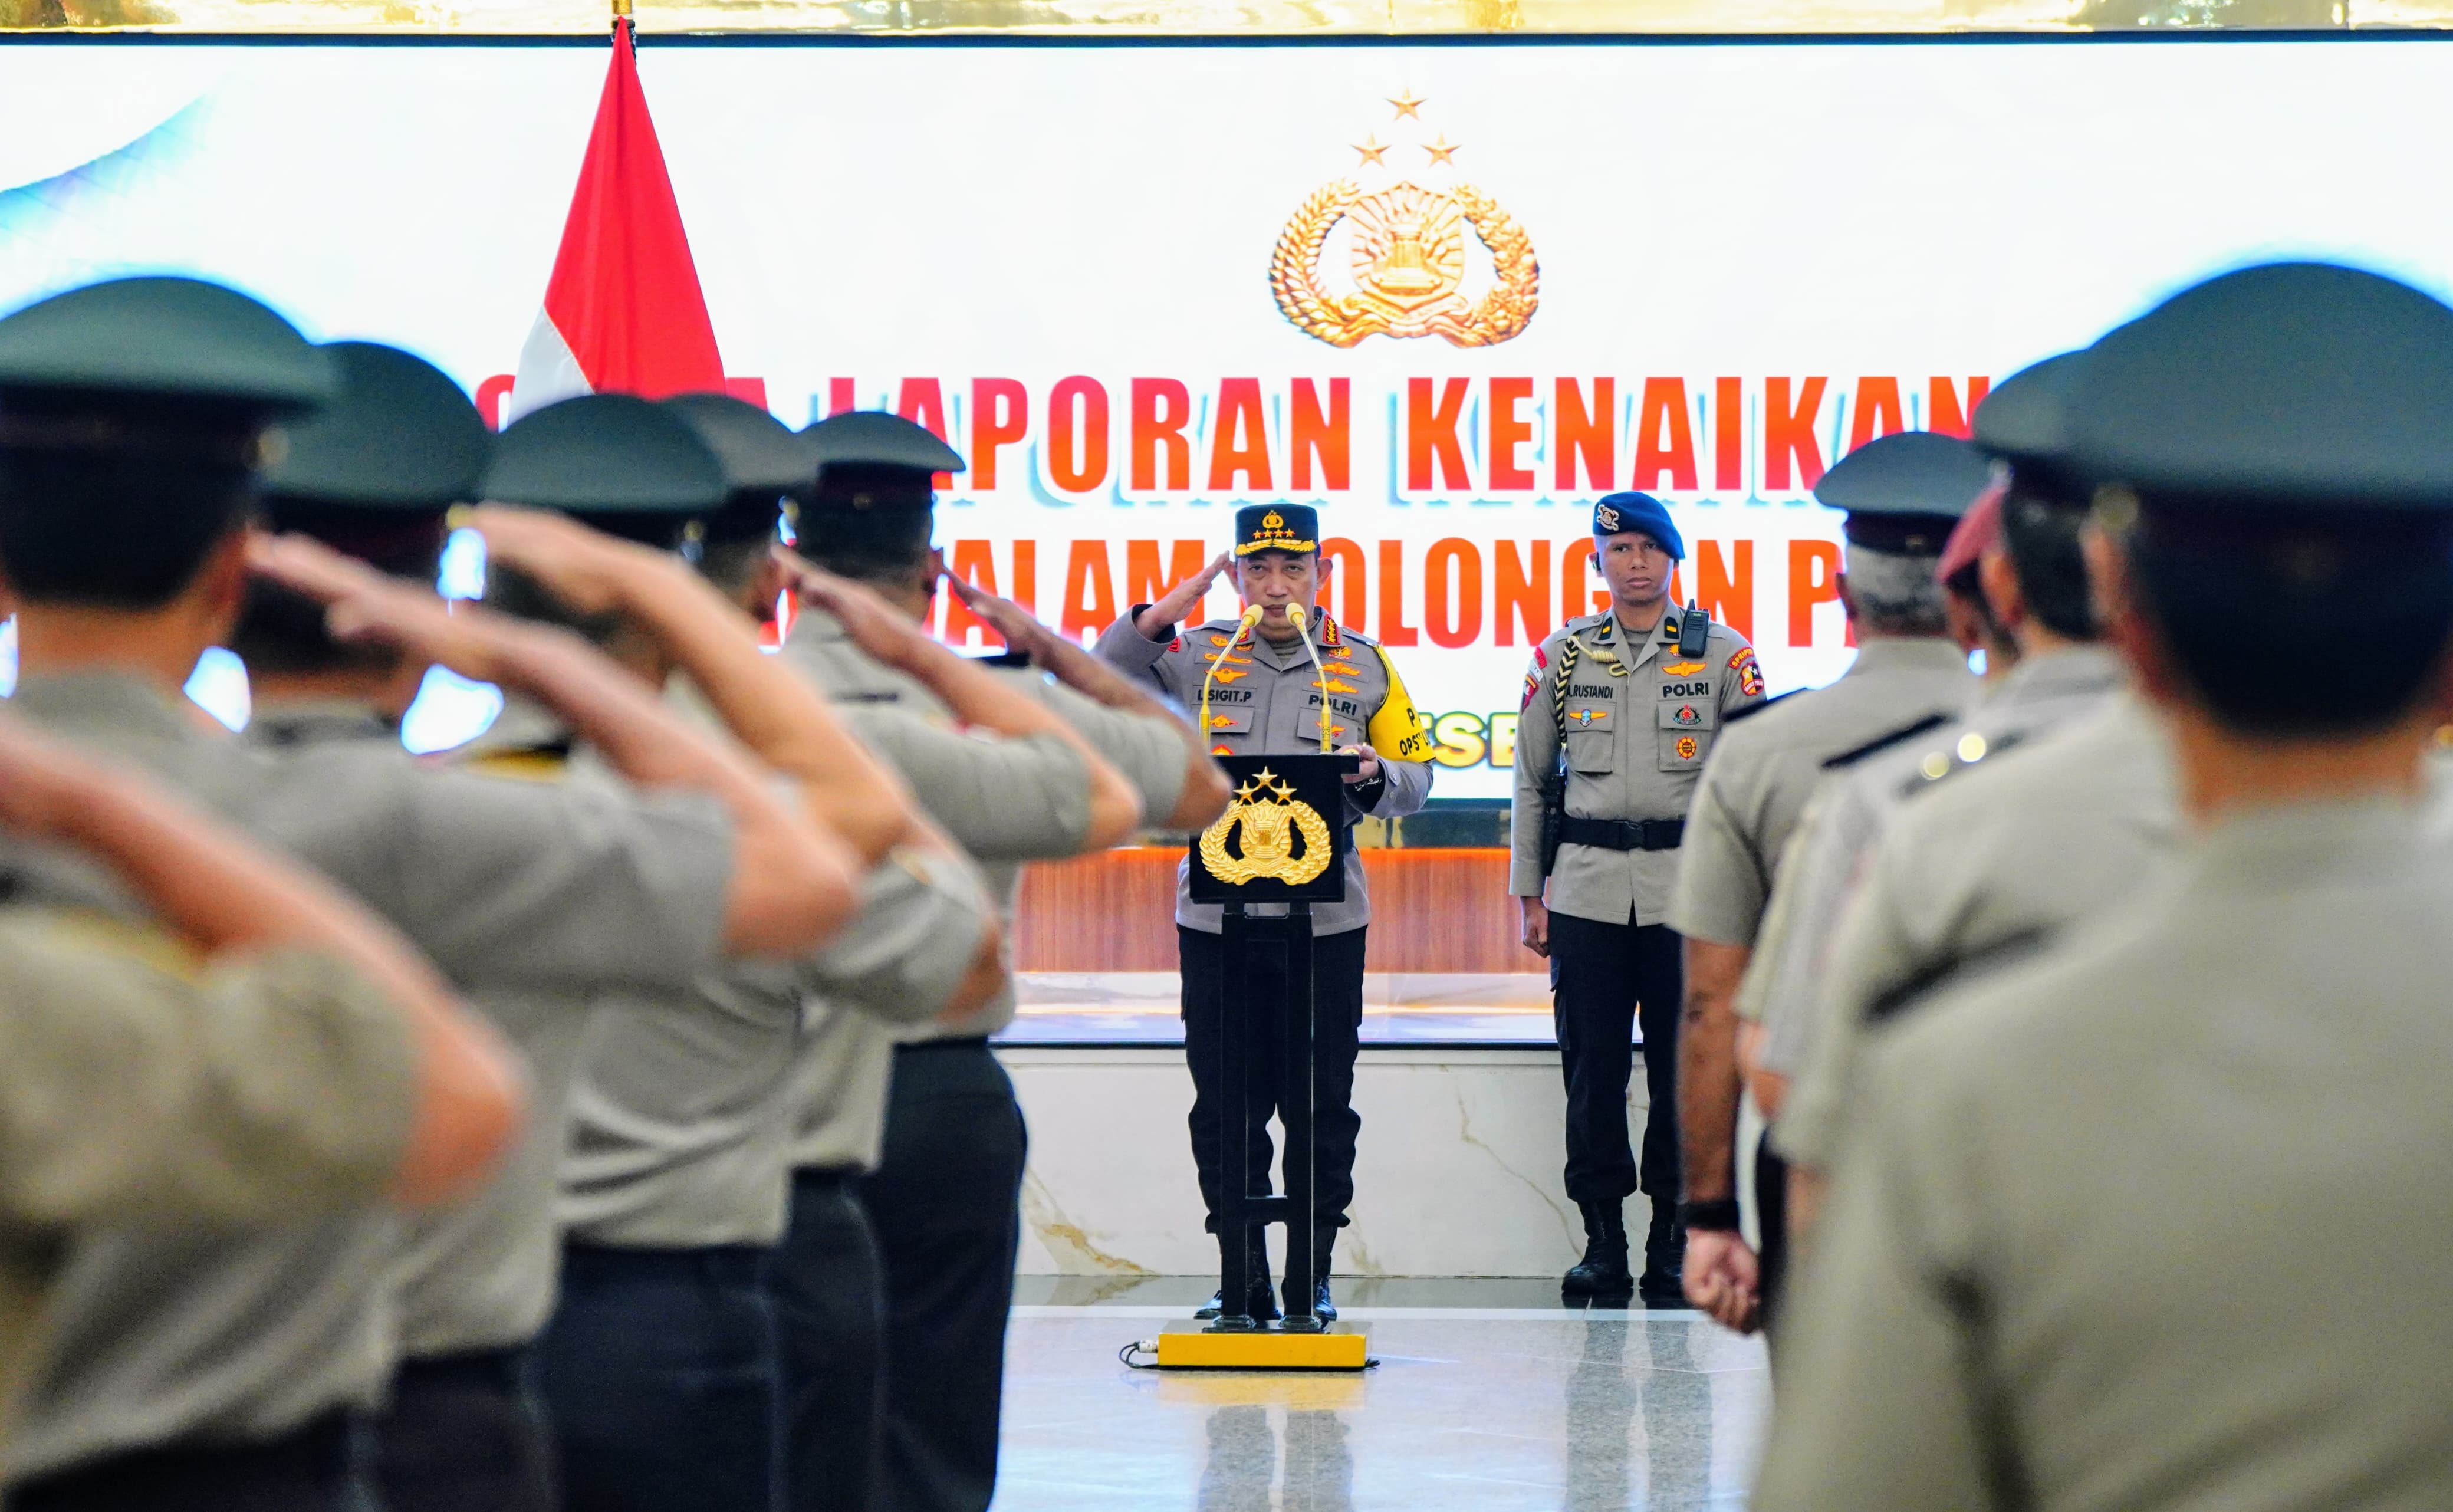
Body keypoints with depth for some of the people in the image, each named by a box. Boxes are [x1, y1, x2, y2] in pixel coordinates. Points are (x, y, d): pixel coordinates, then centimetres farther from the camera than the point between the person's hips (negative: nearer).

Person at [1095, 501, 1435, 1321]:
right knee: (1223, 1108, 3)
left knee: (1322, 1107, 2)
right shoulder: (1199, 654, 7)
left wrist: (1374, 775, -12)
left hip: (1325, 917, 0)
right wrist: (1157, 617, -13)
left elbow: (1415, 778, 11)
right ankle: (1244, 1280, 11)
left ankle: (1312, 1278, 11)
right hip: (1216, 913, 0)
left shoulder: (1365, 664, 8)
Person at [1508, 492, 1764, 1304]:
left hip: (1689, 888, -1)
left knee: (1684, 1068, 0)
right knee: (1592, 1068, 1)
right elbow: (1531, 777, 13)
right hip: (1587, 887, 1)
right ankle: (1602, 1243, 9)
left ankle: (1671, 1247, 9)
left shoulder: (1723, 655, 4)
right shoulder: (1563, 653, 8)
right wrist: (1528, 894, 10)